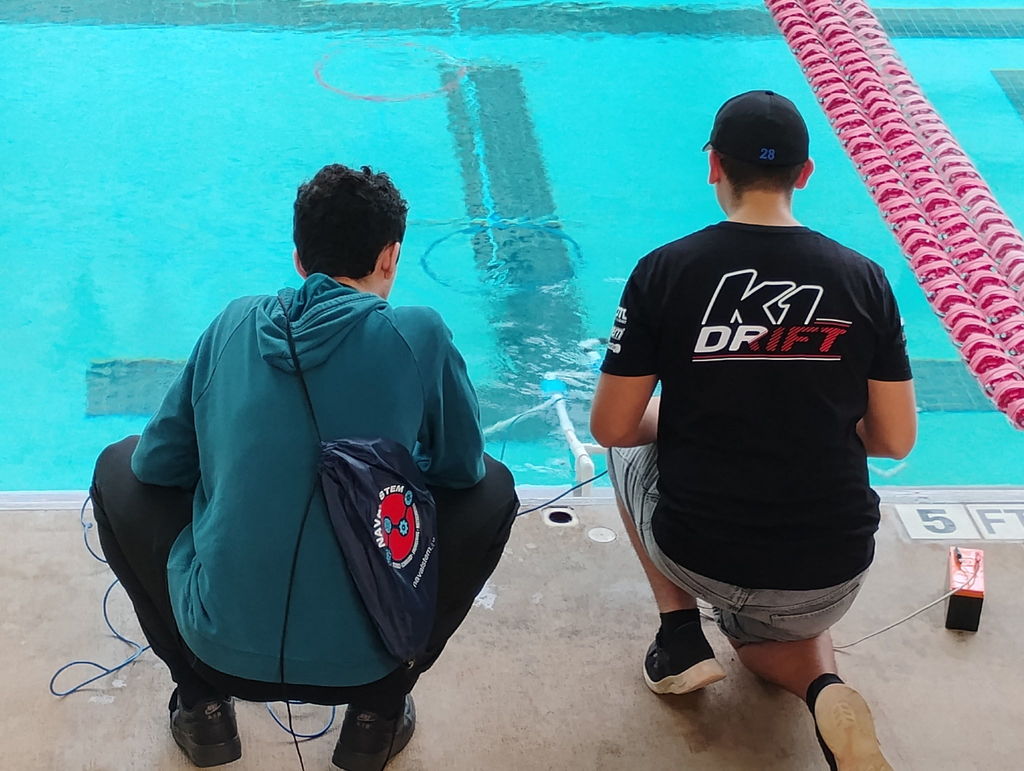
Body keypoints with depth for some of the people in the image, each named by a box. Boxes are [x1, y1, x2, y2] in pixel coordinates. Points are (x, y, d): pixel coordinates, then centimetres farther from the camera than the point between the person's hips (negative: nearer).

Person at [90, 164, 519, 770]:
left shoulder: (236, 323, 1)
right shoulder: (419, 335, -6)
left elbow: (159, 463, 10)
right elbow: (461, 469, 8)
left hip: (224, 650, 2)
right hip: (365, 657, -1)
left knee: (120, 471, 26)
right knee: (493, 487, 22)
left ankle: (204, 705, 22)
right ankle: (377, 715, 19)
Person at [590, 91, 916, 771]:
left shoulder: (664, 272, -10)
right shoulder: (863, 279, -5)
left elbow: (612, 428, -5)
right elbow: (895, 439, 0)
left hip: (696, 552, -2)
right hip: (829, 575, 2)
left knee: (632, 448, 29)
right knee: (766, 633, 37)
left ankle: (680, 637, 17)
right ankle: (824, 688, 1)